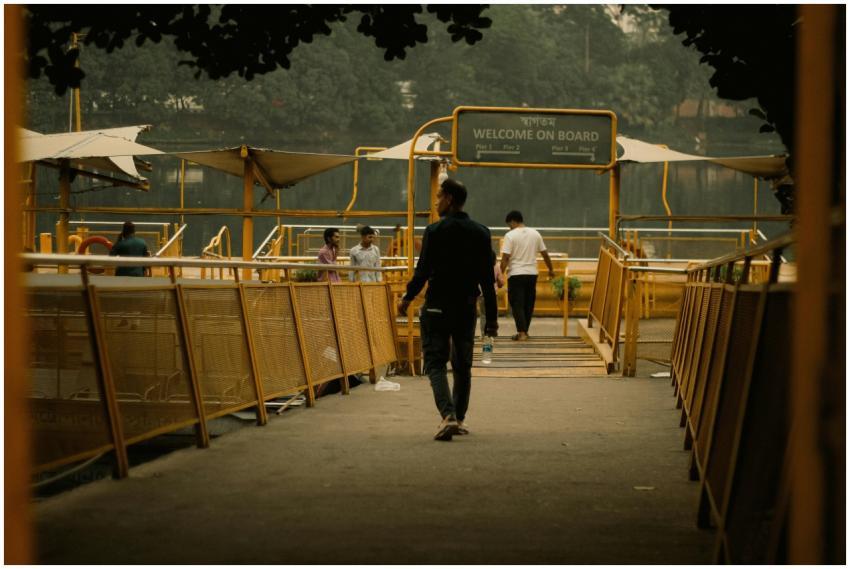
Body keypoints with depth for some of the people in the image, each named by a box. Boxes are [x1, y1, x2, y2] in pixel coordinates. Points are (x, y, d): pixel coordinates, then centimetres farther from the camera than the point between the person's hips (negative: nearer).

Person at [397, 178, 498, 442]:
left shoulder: (435, 231, -9)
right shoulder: (480, 233, 4)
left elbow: (423, 271, -11)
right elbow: (487, 279, 4)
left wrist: (407, 298, 4)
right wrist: (491, 317, 7)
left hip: (437, 308, -4)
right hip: (467, 310, 4)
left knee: (435, 363, -1)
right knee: (462, 366, 15)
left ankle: (448, 415, -20)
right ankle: (459, 419, 19)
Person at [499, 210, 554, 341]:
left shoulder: (510, 235, -8)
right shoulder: (535, 234, 7)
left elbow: (505, 257, -13)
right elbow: (545, 254, 13)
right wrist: (551, 269, 25)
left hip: (516, 274, -5)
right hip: (532, 274, 5)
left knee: (517, 304, -2)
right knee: (529, 304, 14)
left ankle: (522, 332, -12)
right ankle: (525, 331, 23)